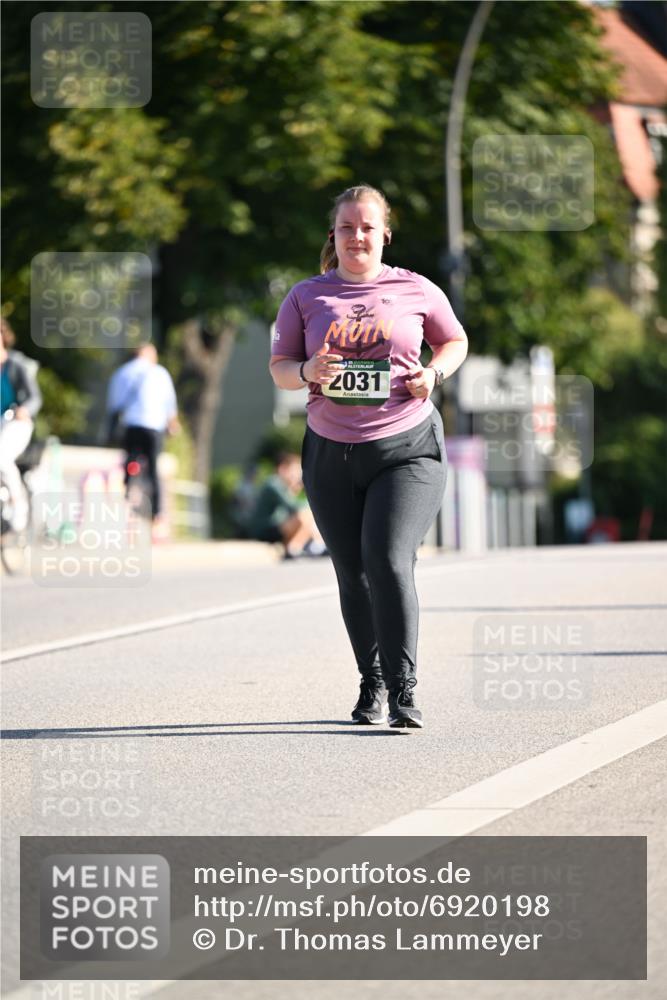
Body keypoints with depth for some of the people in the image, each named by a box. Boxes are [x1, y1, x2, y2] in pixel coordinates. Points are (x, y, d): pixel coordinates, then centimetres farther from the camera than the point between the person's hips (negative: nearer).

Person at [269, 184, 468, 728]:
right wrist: (308, 371, -13)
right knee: (353, 576, 7)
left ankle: (404, 690, -14)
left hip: (407, 448, -2)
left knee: (389, 562, -18)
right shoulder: (307, 297, 6)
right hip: (331, 453, 3)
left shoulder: (416, 291, 4)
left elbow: (455, 341, 18)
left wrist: (433, 373, -3)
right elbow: (279, 367, 9)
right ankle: (372, 683, 25)